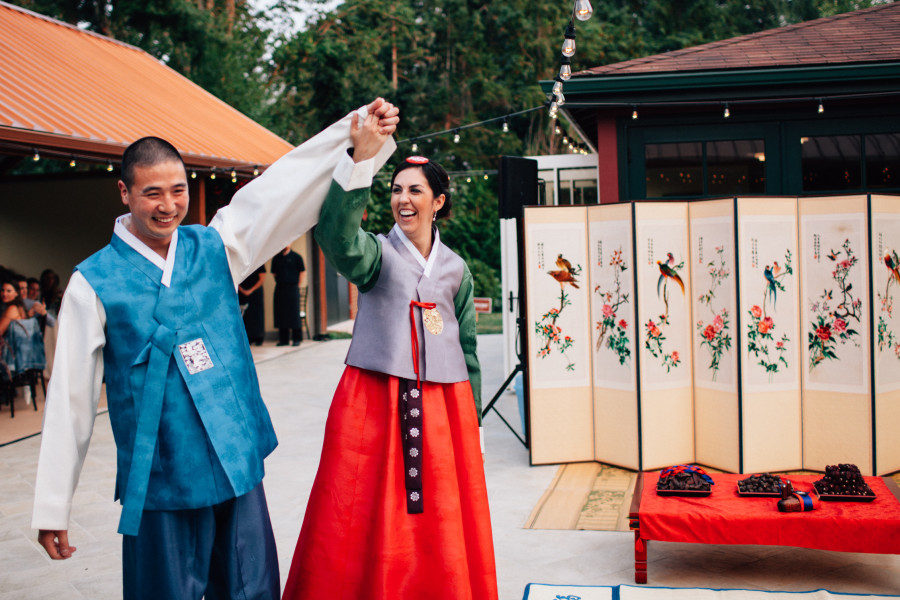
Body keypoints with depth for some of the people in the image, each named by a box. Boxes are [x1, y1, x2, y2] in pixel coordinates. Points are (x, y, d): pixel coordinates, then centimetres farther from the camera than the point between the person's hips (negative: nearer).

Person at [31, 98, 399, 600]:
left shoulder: (214, 248, 4)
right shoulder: (95, 284, -5)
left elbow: (287, 188, -3)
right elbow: (71, 398, -4)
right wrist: (52, 509, -2)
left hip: (240, 466, 3)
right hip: (159, 484, -3)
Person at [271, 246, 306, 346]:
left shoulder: (296, 257, 2)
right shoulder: (276, 258, 11)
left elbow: (302, 272, 4)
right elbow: (274, 273, 17)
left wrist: (299, 285, 0)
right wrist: (278, 282, 9)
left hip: (293, 287, -3)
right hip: (280, 288, 3)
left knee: (294, 313, -4)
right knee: (281, 314, 3)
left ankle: (296, 339, 1)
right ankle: (283, 339, 10)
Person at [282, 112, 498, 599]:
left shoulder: (455, 269, 10)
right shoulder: (377, 253, -1)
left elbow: (468, 349, 14)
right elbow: (337, 235, -25)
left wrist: (472, 420, 13)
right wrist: (361, 159, -37)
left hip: (441, 407, 3)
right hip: (374, 400, -3)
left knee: (442, 531, 10)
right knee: (365, 527, 0)